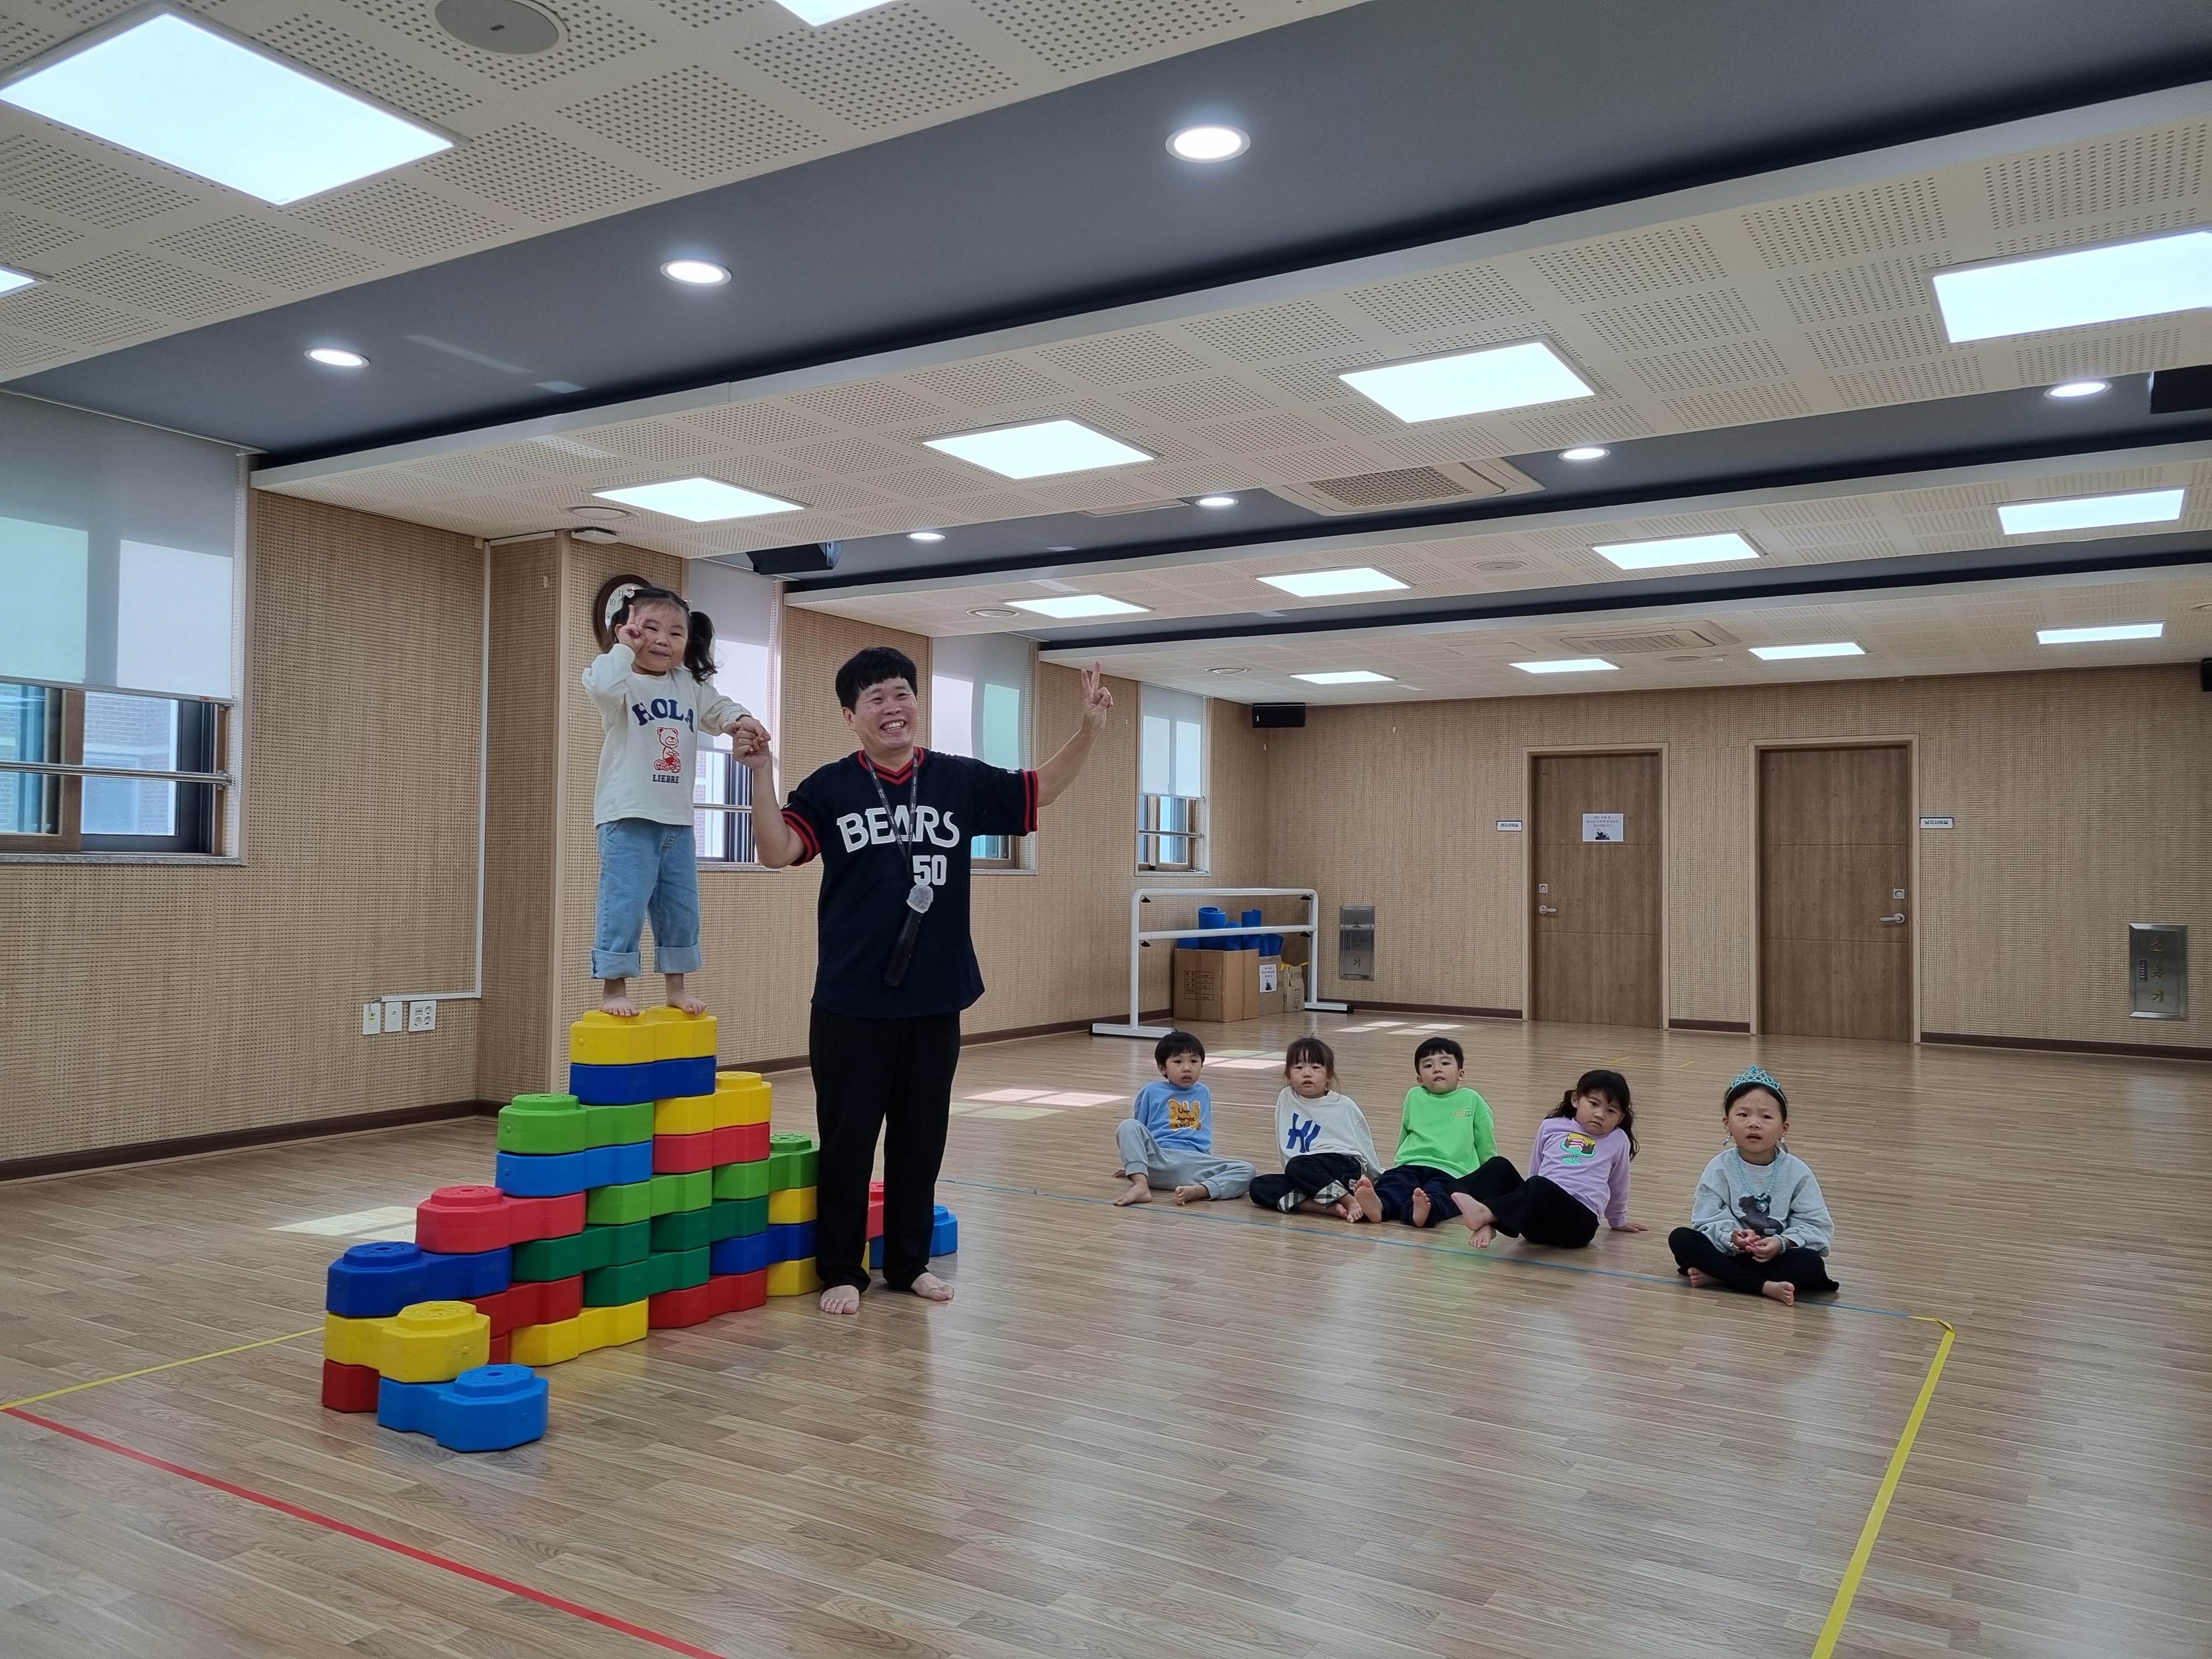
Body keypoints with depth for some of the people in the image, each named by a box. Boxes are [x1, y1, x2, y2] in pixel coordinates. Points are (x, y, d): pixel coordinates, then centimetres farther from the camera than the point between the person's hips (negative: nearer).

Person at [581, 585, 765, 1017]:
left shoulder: (689, 684, 8)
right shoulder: (623, 682, -11)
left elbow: (718, 709, 12)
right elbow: (602, 685, -32)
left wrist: (740, 720, -11)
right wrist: (624, 646, -20)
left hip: (677, 820, 7)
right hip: (628, 819, -7)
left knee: (681, 909, 14)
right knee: (624, 906, -6)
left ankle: (676, 987, 26)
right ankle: (613, 988, 7)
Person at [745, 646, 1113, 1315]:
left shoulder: (959, 781, 4)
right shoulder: (829, 787, -3)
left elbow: (1040, 790, 10)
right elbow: (777, 852, -14)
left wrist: (1088, 730, -4)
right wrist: (763, 774, -25)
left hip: (935, 999, 3)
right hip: (850, 1002, -2)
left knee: (921, 1138, 13)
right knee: (847, 1140, 6)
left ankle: (909, 1262, 29)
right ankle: (841, 1270, 20)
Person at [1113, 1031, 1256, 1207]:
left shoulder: (1203, 1093, 24)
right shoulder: (1151, 1092, 14)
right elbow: (1138, 1132, 22)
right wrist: (1132, 1165, 25)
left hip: (1195, 1163, 2)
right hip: (1157, 1158, -2)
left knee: (1247, 1170, -22)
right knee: (1128, 1125, -28)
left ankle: (1196, 1191, -46)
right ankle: (1140, 1184, -46)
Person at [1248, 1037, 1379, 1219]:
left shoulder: (1345, 1106, 4)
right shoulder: (1286, 1099, 9)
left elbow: (1365, 1144, 14)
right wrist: (1292, 1178, 14)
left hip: (1345, 1166, -4)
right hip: (1302, 1176, 4)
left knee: (1297, 1165, -33)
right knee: (1258, 1187, -23)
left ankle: (1351, 1202, -28)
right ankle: (1330, 1207, -33)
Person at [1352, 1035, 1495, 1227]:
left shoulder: (1472, 1100, 14)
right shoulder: (1415, 1097, 19)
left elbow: (1486, 1148, 21)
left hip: (1451, 1171, -2)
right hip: (1412, 1165, 2)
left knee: (1436, 1193, -37)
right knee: (1394, 1182, -32)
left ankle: (1423, 1210, -68)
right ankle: (1380, 1204, -63)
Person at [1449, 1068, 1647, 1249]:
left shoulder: (1618, 1140, 11)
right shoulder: (1552, 1127, 15)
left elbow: (1617, 1187, 26)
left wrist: (1618, 1221, 38)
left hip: (1578, 1221, -4)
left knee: (1540, 1187, -35)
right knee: (1499, 1166, -19)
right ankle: (1486, 1224, -38)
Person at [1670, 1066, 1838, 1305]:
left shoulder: (1796, 1172, -5)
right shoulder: (1720, 1168, -4)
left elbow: (1818, 1228, -7)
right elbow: (1707, 1221, -9)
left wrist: (1782, 1243, -24)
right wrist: (1731, 1237, -30)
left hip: (1777, 1256, 0)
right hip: (1730, 1253, 0)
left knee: (1812, 1264, -31)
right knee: (1680, 1238, -23)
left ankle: (1716, 1277, -26)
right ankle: (1765, 1286, -30)